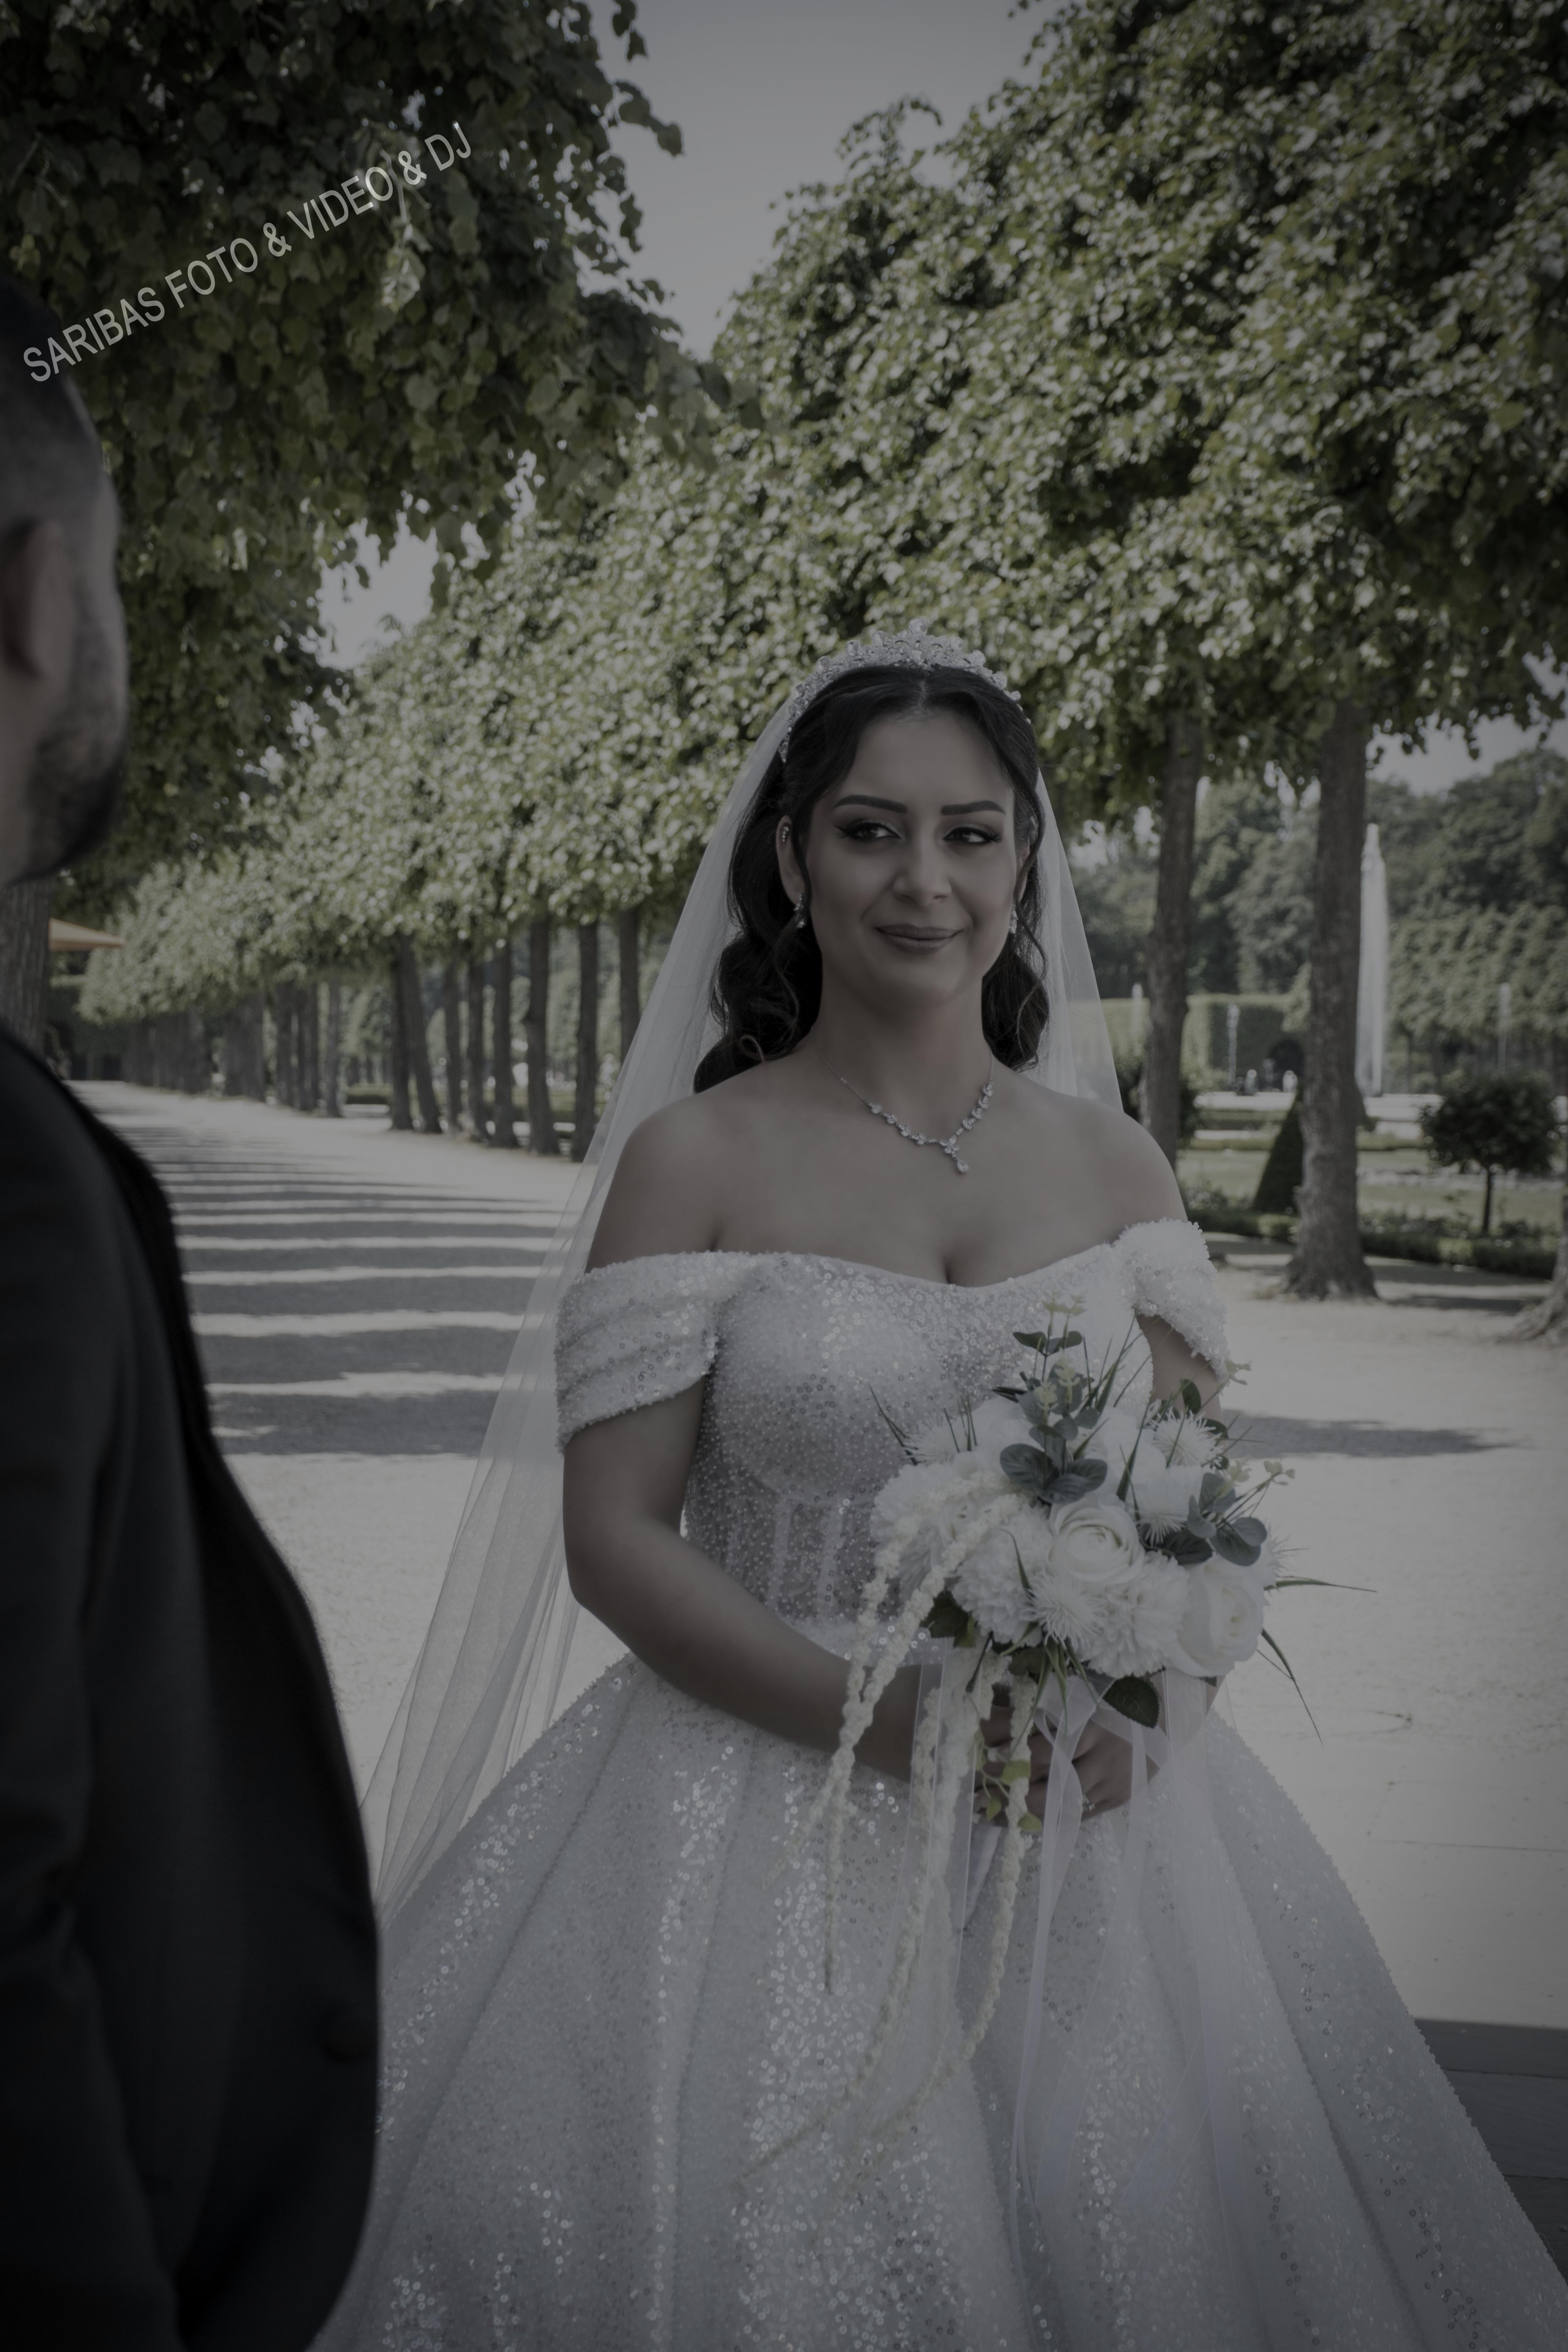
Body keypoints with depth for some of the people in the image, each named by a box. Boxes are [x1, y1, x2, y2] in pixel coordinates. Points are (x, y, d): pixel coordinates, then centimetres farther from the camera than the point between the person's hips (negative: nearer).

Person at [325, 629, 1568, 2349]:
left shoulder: (1113, 1165, 7)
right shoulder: (693, 1159, -4)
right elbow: (612, 1540, -7)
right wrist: (887, 1720, -19)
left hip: (1085, 1813, 3)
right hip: (765, 1801, -3)